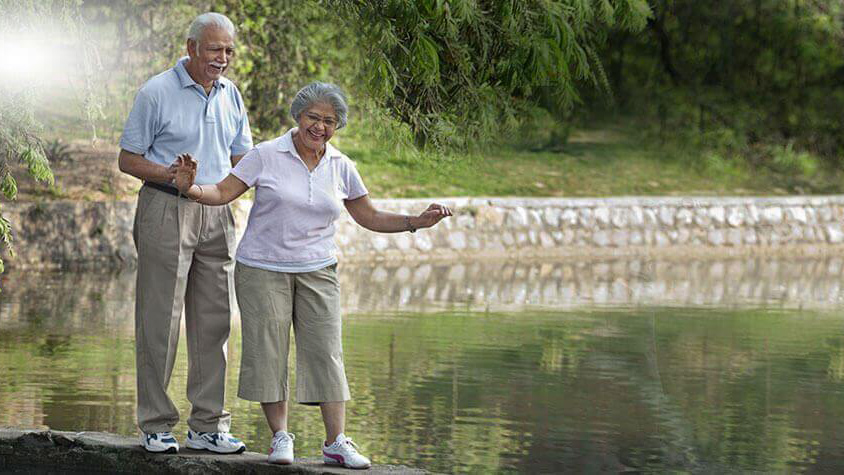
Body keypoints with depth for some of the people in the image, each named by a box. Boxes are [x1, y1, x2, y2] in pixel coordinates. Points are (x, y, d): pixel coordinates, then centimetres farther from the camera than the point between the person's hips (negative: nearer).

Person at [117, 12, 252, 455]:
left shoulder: (231, 95, 12)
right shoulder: (156, 93, -6)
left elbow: (242, 159, 19)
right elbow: (127, 159, -4)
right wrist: (172, 175, -20)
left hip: (216, 214, 6)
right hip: (166, 209, -6)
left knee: (214, 319, 5)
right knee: (160, 319, -4)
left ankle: (208, 425, 11)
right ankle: (155, 425, 3)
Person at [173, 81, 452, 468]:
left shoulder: (340, 166, 5)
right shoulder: (266, 155, -5)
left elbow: (370, 217, 13)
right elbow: (222, 193, -6)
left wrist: (416, 222, 2)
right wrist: (191, 189, -26)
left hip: (317, 272, 2)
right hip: (262, 269, -2)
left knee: (326, 352, -4)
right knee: (267, 352, -3)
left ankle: (336, 442, -2)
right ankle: (280, 437, 8)